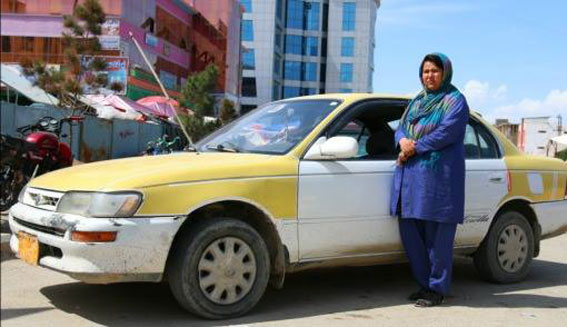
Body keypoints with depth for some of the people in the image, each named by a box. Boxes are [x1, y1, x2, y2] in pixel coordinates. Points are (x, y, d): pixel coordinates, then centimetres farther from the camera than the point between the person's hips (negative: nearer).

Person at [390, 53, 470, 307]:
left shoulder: (455, 101, 1)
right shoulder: (416, 101, 22)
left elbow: (446, 133, -12)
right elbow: (401, 128, 19)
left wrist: (414, 148, -12)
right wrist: (403, 141, -4)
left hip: (439, 176, -7)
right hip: (411, 174, 7)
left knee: (437, 235, -4)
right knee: (410, 231, 5)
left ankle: (438, 289, 6)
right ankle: (424, 283, 18)